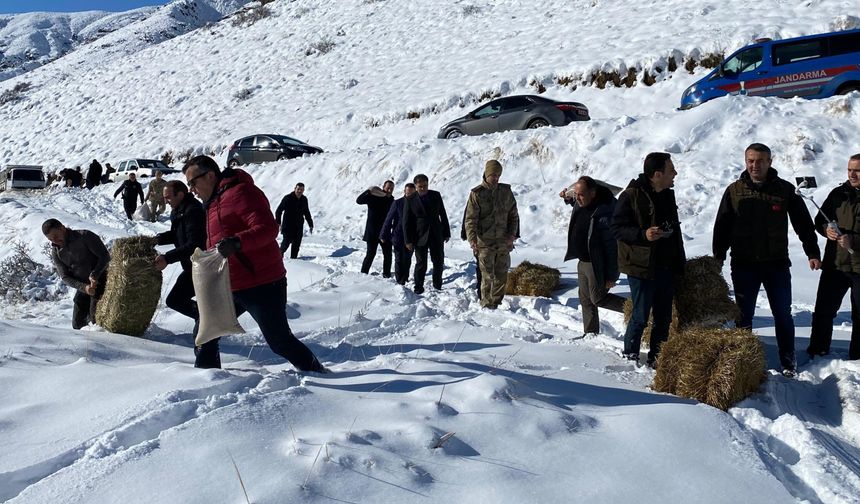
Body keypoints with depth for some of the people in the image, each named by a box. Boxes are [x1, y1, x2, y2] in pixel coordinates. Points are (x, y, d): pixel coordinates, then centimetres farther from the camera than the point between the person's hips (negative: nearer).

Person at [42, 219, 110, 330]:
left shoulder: (85, 236, -15)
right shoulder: (55, 252, 1)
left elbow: (105, 256, -14)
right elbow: (65, 277, -3)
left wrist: (95, 275, -28)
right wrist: (83, 287, -20)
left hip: (100, 282, -6)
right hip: (83, 287, 6)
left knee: (95, 320, -15)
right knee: (77, 324, 11)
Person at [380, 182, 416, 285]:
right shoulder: (397, 203, -6)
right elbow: (388, 219, -3)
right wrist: (383, 235, -4)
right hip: (398, 237, -3)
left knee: (407, 260, 11)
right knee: (399, 260, -1)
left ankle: (404, 280, 23)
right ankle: (399, 281, 5)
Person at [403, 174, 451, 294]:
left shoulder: (436, 195, 2)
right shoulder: (410, 200, -5)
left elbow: (443, 215, 7)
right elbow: (406, 221, -3)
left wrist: (446, 233, 6)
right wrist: (408, 240, -7)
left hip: (436, 235, 3)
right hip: (420, 237, -3)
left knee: (439, 262, 9)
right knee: (421, 264, 1)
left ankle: (437, 286, 25)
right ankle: (418, 288, 13)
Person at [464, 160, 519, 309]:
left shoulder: (506, 191, 7)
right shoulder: (476, 193, -4)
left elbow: (514, 215, 13)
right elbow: (470, 219, -8)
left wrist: (512, 233, -2)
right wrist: (472, 239, -21)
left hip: (503, 242, 4)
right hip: (484, 242, -4)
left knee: (502, 276, 9)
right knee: (487, 277, -3)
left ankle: (496, 303, 22)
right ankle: (486, 305, 6)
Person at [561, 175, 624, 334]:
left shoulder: (605, 213, -28)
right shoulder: (581, 203, -3)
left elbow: (613, 247, -25)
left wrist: (611, 275, -23)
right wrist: (568, 199, 7)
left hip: (597, 264, -9)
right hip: (583, 261, 9)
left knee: (598, 299, -1)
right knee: (585, 299, 15)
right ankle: (591, 333, 25)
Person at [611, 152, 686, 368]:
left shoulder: (668, 195, 14)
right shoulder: (631, 196, -11)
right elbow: (617, 228, -12)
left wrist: (680, 262, 18)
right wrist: (643, 235, -26)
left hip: (667, 267, 7)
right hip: (642, 267, -7)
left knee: (663, 317, 11)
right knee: (640, 317, -2)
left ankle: (656, 358, 23)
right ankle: (630, 357, 14)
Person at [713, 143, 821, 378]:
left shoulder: (785, 189, 1)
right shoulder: (734, 191, 2)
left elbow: (803, 223, 6)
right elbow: (722, 227, 6)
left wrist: (813, 252, 1)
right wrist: (718, 256, 1)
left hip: (777, 263, 0)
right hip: (743, 264, 0)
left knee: (783, 315, 5)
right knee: (744, 315, 6)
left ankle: (788, 361, 17)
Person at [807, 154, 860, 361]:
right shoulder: (839, 194, 7)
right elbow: (819, 220, 12)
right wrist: (826, 229, -10)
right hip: (835, 264, 4)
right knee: (823, 311, 6)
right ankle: (816, 352, 18)